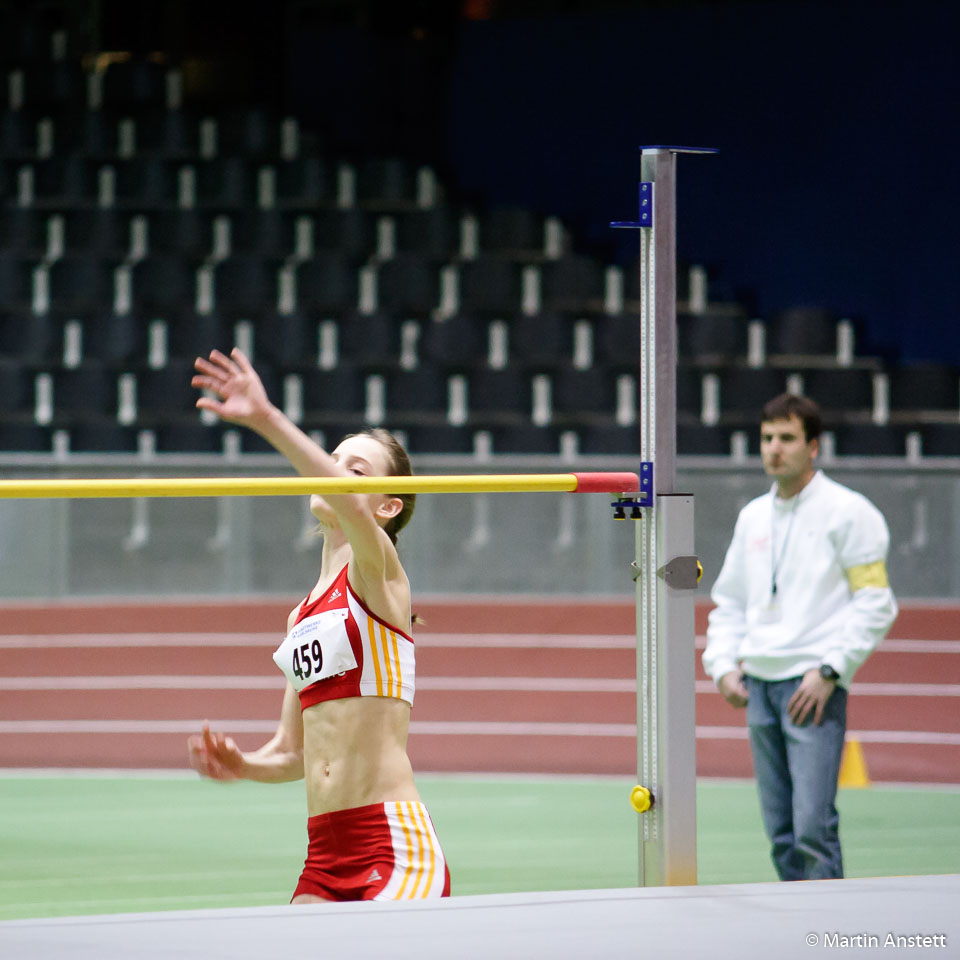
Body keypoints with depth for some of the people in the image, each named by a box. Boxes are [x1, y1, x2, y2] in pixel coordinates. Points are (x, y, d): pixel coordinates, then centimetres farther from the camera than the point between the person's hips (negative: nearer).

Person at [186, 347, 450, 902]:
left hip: (396, 847, -7)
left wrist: (269, 421, -38)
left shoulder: (377, 573, -1)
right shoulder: (302, 616, 19)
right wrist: (242, 766, 1)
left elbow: (348, 505, -26)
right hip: (325, 853, 7)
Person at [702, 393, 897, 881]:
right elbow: (728, 601, 24)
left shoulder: (847, 511, -3)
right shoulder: (752, 516, 16)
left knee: (813, 826, -14)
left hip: (814, 686, -6)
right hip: (758, 686, 6)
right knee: (781, 833, 6)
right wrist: (723, 665, 8)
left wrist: (829, 669, -14)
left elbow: (875, 603, -6)